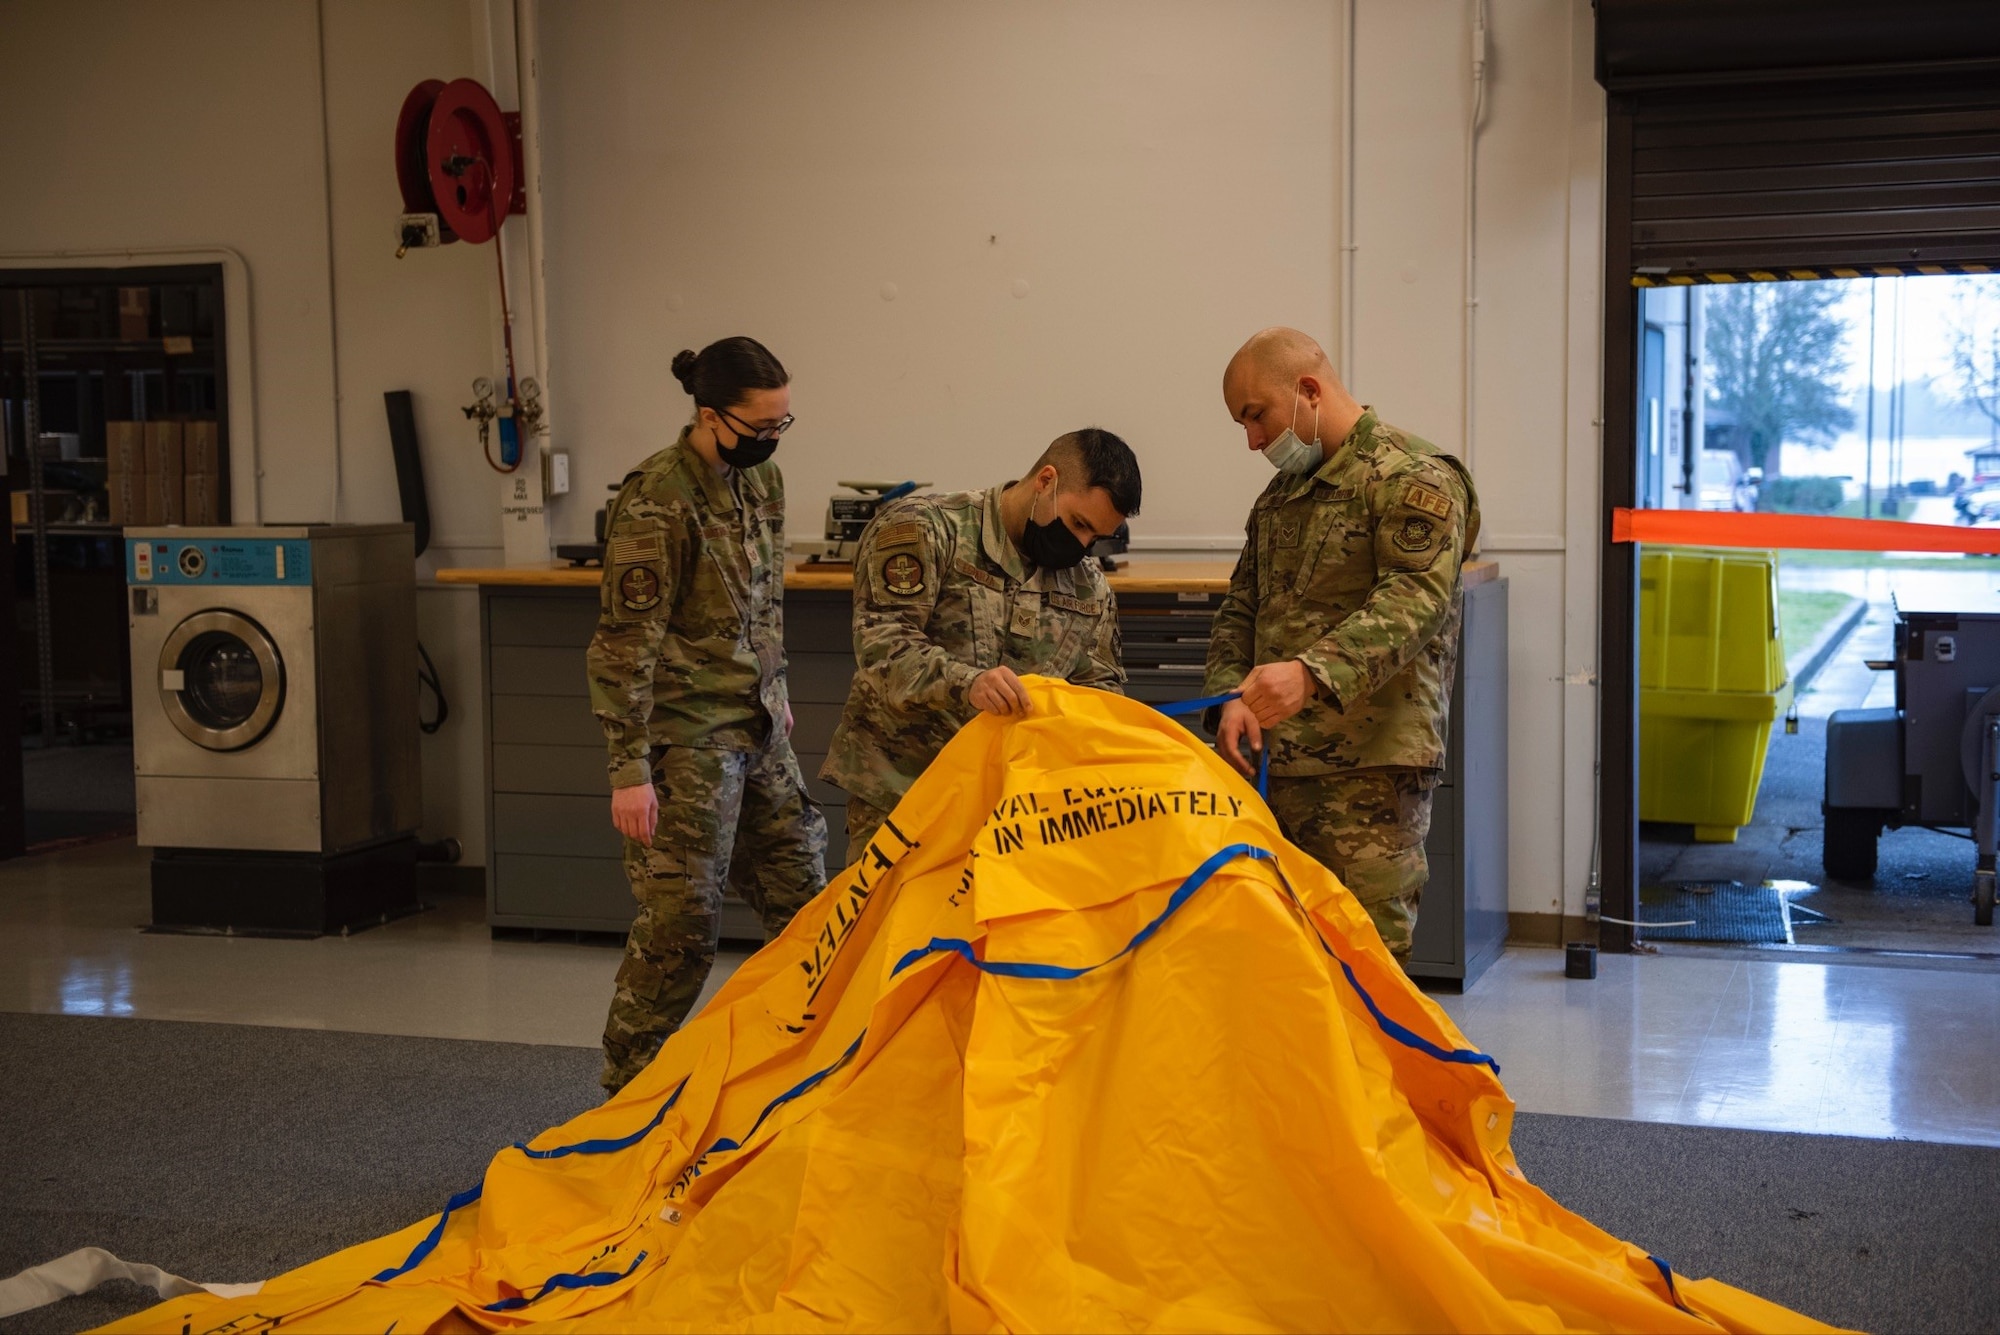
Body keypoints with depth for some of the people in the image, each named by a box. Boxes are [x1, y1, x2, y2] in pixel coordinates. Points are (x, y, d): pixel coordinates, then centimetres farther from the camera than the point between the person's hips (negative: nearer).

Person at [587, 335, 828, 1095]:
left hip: (759, 729, 8)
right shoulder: (656, 506, -19)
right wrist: (629, 770, -19)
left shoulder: (761, 477, 6)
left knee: (800, 897, 13)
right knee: (682, 921, -3)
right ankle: (627, 1089, 14)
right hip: (688, 736, -8)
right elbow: (624, 646, -19)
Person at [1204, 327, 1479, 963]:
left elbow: (1416, 597, -19)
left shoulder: (1414, 476, -5)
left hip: (1369, 767, -8)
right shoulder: (1279, 495, 22)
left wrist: (1313, 673, -32)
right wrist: (1231, 697, 1)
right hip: (1270, 760, 8)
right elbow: (1239, 610, 22)